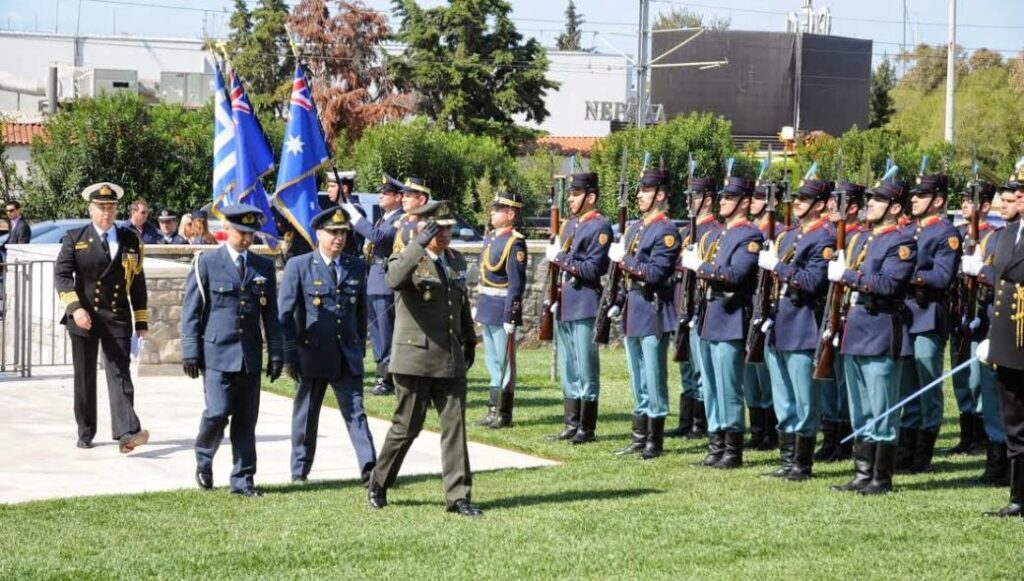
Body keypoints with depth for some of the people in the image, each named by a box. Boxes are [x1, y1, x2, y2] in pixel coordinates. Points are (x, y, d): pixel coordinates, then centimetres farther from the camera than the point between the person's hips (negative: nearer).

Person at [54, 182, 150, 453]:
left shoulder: (130, 241, 9)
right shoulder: (74, 239, 4)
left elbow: (137, 282, 12)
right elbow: (61, 275, -5)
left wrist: (141, 321, 10)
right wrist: (75, 307, -19)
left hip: (118, 318, 0)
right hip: (84, 316, 0)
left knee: (120, 374, -10)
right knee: (84, 378, 8)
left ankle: (127, 433, -20)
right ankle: (85, 433, 20)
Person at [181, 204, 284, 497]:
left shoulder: (264, 267, 11)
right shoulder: (207, 263, 0)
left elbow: (271, 314, 13)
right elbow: (191, 311, -1)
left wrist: (276, 354, 9)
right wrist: (191, 352, -6)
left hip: (250, 357, 4)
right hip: (217, 353, -4)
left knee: (246, 420, 4)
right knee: (218, 412, -12)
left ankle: (242, 479, 12)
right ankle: (204, 460, 15)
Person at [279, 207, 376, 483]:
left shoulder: (357, 267, 9)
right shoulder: (298, 267, -2)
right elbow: (285, 313, -3)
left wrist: (360, 346, 13)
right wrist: (290, 354, -8)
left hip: (347, 355, 2)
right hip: (312, 354, -2)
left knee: (355, 411, -6)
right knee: (306, 414, 9)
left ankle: (369, 467, -14)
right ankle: (299, 470, 19)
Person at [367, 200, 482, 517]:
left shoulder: (456, 261, 12)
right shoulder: (407, 260, -8)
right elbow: (395, 279, -33)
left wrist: (469, 341, 26)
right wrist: (420, 244, -39)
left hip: (450, 359, 5)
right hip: (415, 359, -5)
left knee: (455, 426, 0)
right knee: (406, 427, 3)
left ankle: (458, 496, 2)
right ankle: (378, 484, 22)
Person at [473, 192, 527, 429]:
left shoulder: (515, 243, -14)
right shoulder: (490, 238, 13)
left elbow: (517, 283, -18)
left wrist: (511, 316, -20)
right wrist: (478, 305, 19)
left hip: (502, 309, -9)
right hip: (487, 309, 9)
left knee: (504, 362, -2)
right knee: (492, 361, 14)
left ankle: (503, 414, 3)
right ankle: (493, 410, 22)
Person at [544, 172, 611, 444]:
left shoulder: (600, 227, -10)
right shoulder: (569, 224, 17)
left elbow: (592, 270, -17)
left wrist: (560, 258, -16)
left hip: (585, 306, -9)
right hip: (565, 306, 9)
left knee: (586, 370, -4)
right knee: (567, 370, 12)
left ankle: (587, 428, 0)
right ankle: (572, 424, 18)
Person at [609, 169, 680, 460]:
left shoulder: (666, 231, -11)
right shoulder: (634, 228, 16)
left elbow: (656, 273, -20)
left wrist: (624, 260, -18)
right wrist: (618, 303, 16)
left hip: (652, 312, -9)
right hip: (632, 311, 9)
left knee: (654, 378, -4)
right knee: (637, 380, 13)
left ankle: (655, 441, 0)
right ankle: (640, 437, 20)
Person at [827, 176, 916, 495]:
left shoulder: (902, 242, -10)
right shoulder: (864, 239, 18)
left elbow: (888, 284, -23)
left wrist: (846, 275, -20)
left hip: (882, 337, -9)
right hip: (856, 334, 9)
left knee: (882, 412, -4)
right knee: (860, 413, 13)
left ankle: (882, 479, 2)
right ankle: (862, 476, 18)